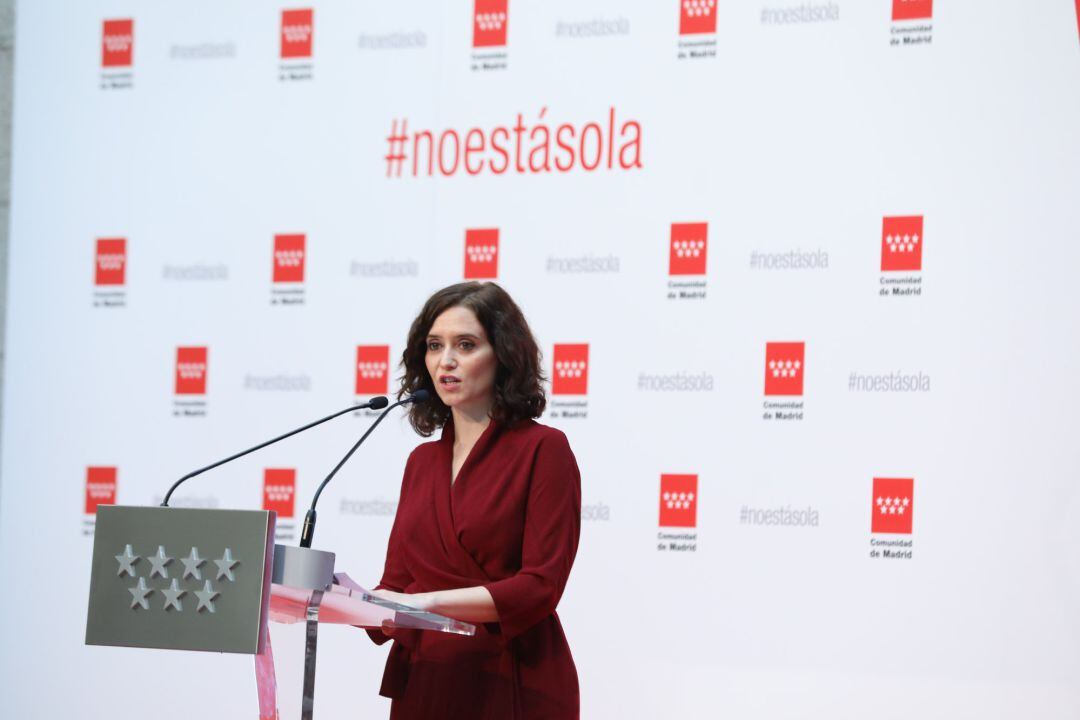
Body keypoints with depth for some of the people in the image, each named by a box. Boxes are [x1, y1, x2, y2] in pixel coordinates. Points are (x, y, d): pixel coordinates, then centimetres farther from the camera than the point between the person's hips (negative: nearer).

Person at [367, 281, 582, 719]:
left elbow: (540, 586, -14)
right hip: (422, 684, 5)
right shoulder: (423, 462, 13)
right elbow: (398, 583, 10)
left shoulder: (543, 449, -5)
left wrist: (428, 601, -24)